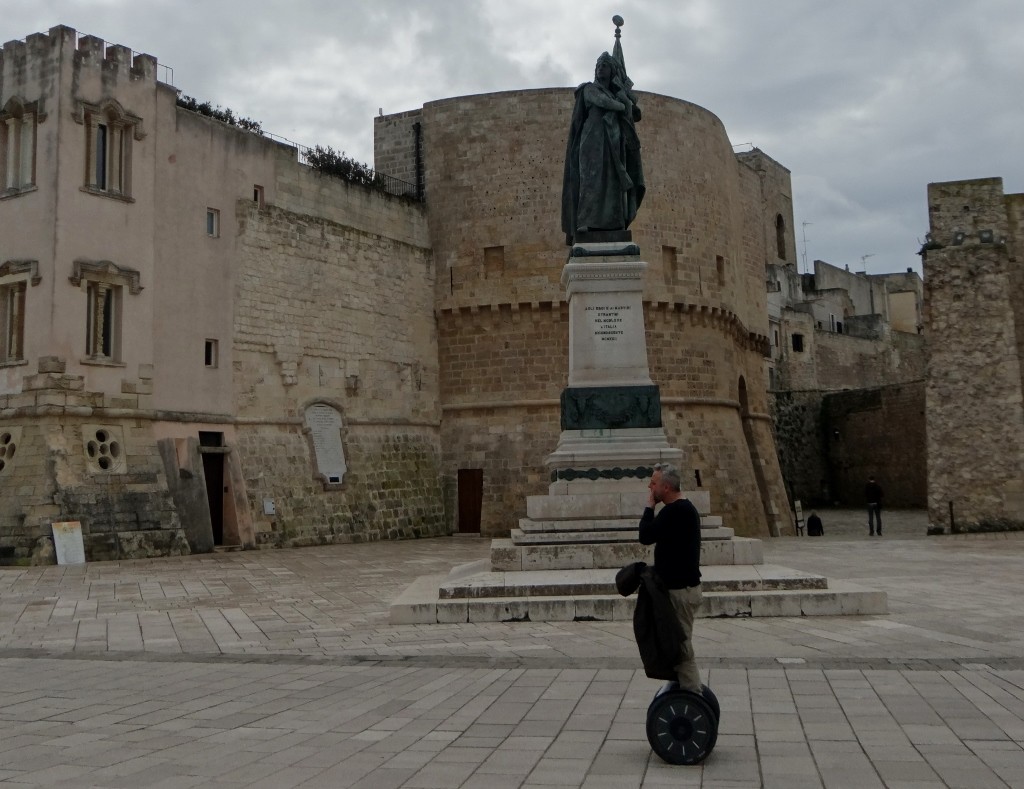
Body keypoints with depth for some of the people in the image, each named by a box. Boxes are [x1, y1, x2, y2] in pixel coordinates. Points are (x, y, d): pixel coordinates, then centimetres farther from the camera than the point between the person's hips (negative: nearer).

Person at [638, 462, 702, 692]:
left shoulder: (676, 511, -20)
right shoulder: (682, 508, 14)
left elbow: (646, 535, -23)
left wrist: (649, 506, -12)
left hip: (680, 590, -11)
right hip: (680, 585, 11)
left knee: (681, 648, -6)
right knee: (680, 646, 16)